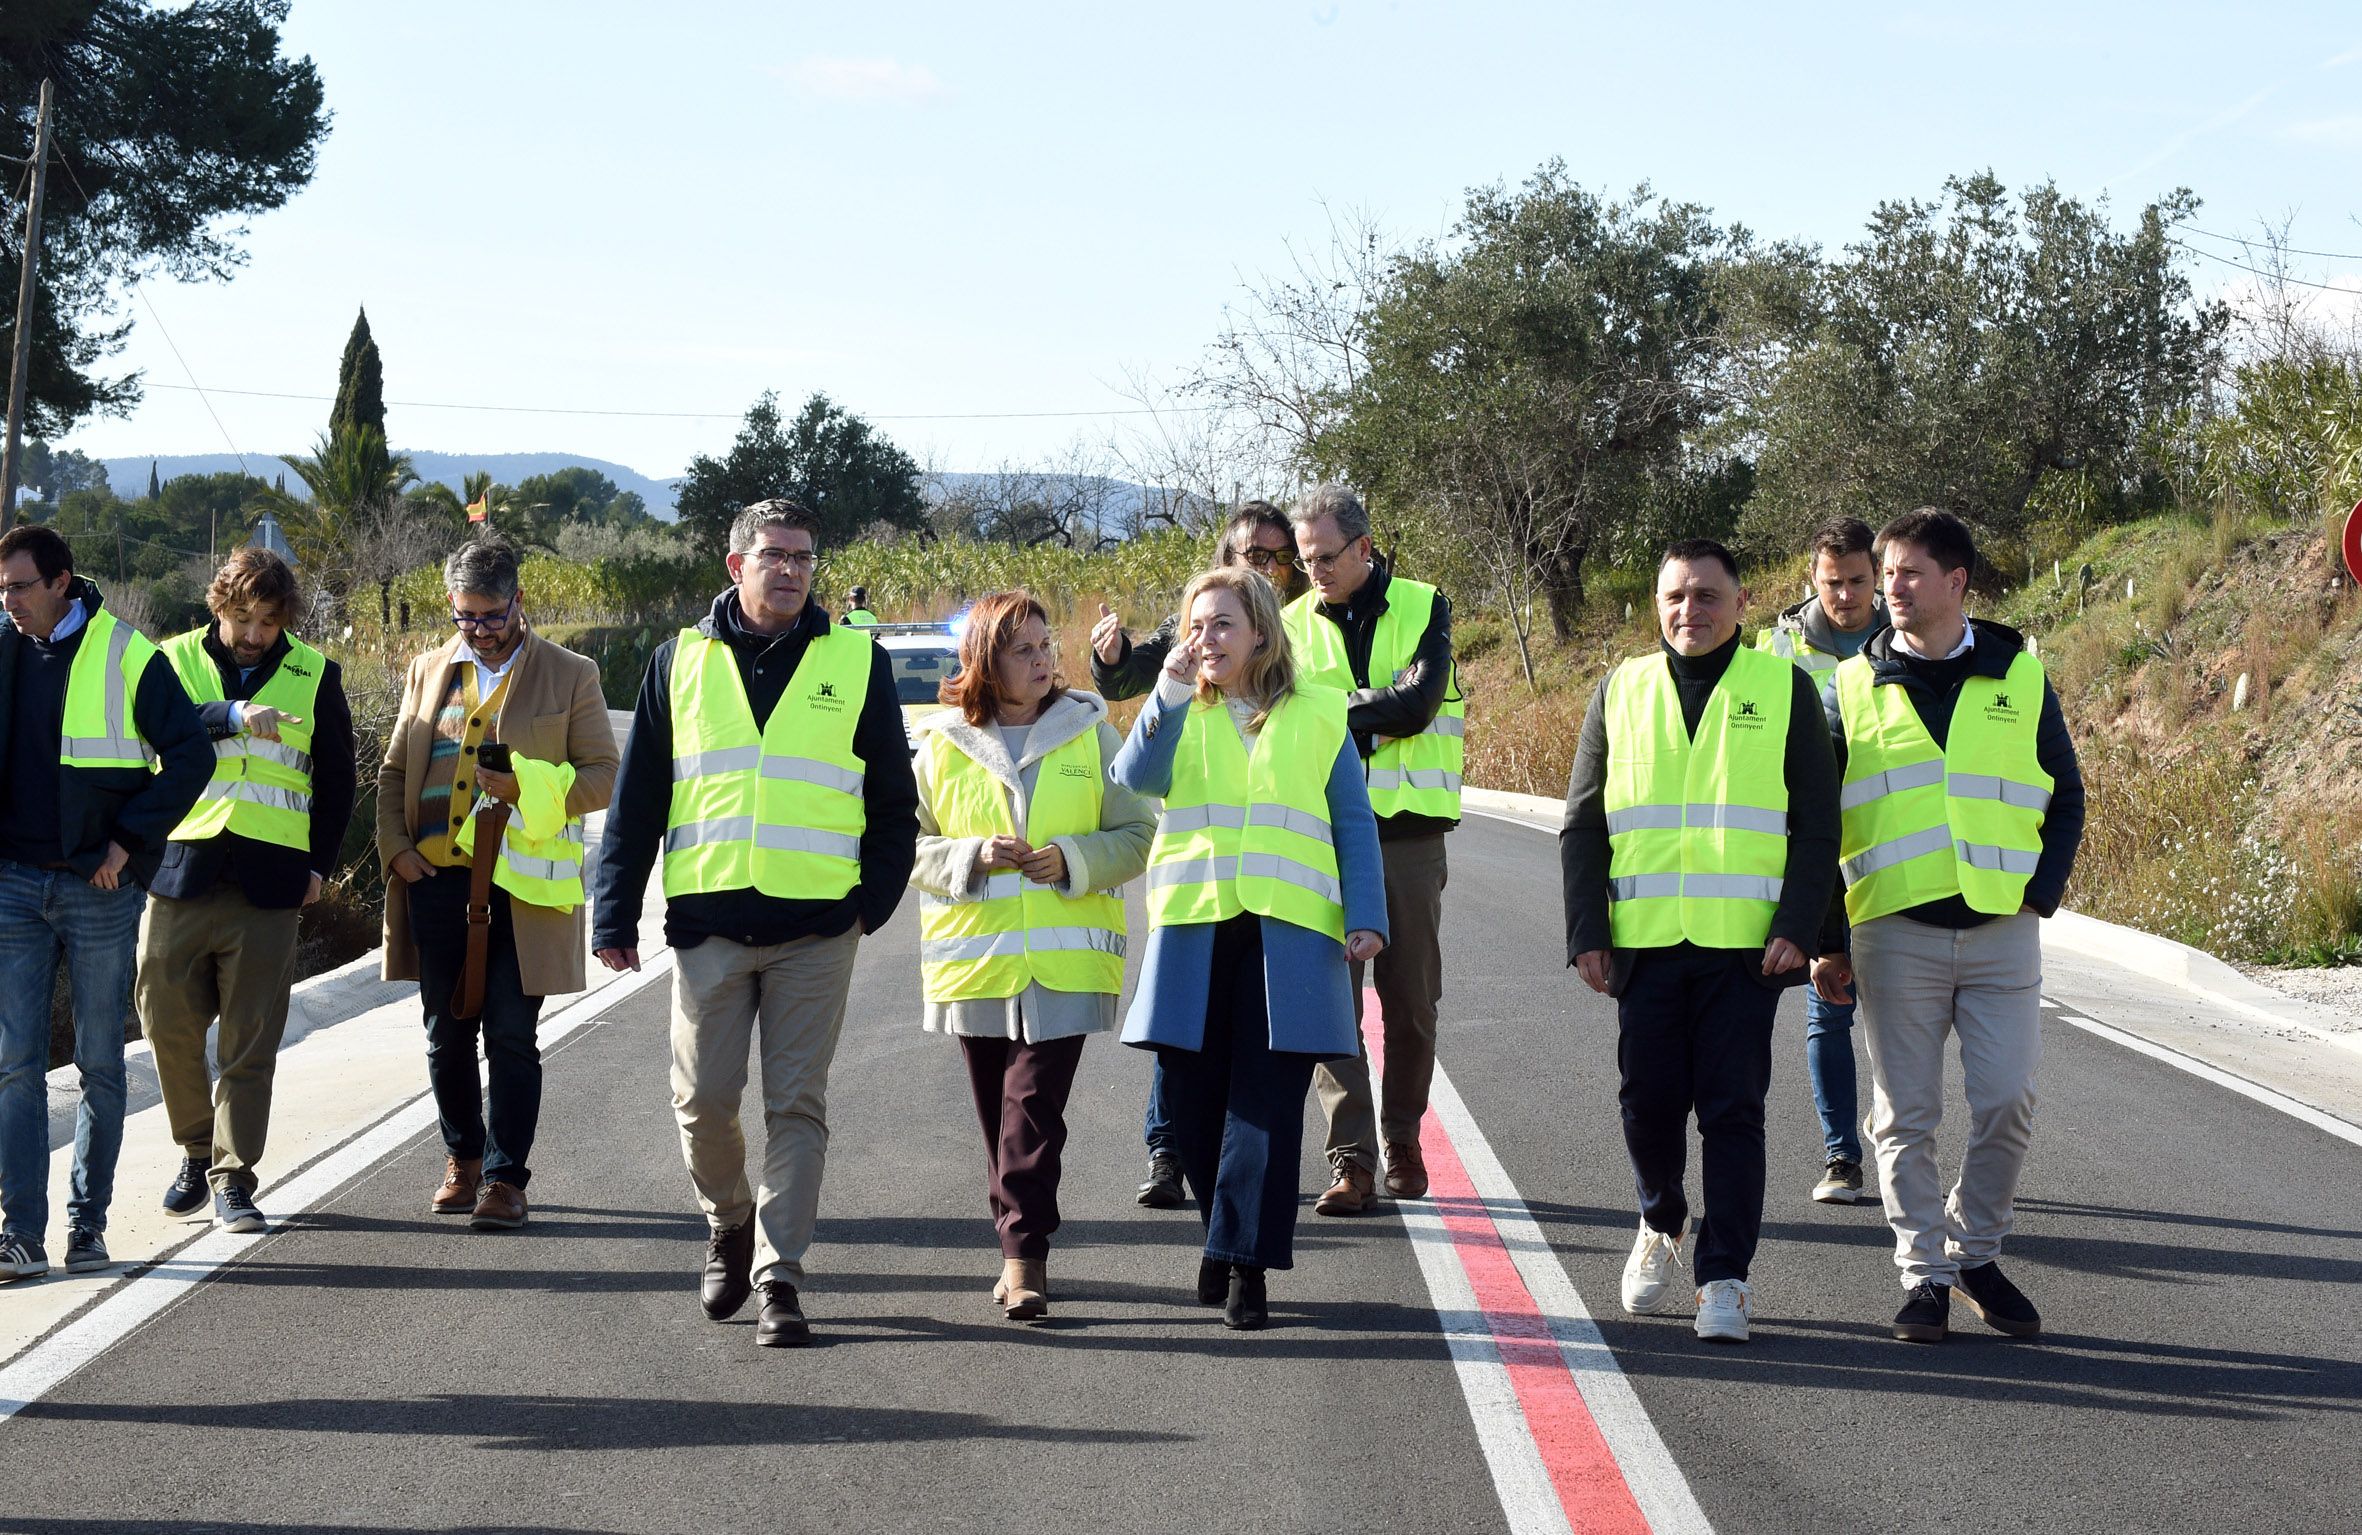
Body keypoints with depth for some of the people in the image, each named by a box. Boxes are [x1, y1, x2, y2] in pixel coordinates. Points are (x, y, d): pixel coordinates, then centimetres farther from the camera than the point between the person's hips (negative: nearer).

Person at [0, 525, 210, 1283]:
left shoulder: (127, 656, -5)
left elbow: (191, 756, -5)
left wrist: (129, 841, -8)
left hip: (98, 887, -3)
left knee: (100, 1063, 5)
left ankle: (88, 1223, 14)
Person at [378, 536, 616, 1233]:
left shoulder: (570, 675, 3)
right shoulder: (429, 671, 15)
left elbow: (603, 776, 0)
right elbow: (394, 771, 19)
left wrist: (527, 789, -16)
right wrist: (395, 847, 3)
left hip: (523, 883, -4)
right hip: (437, 879, 4)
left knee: (511, 1035, -4)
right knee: (447, 1032, 9)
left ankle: (505, 1178, 2)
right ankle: (463, 1158, 26)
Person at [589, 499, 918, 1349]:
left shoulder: (856, 661, 6)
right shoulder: (682, 660, 9)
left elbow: (893, 800, 11)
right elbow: (637, 797, 11)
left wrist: (874, 899, 2)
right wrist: (615, 913, 6)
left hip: (816, 928, -1)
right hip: (706, 920, 1)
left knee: (797, 1106, -1)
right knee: (702, 1100, 1)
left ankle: (779, 1274, 3)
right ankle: (729, 1221, 28)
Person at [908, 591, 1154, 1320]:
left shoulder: (1089, 732, 3)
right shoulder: (943, 744, 5)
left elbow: (1136, 834, 5)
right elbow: (913, 847, 6)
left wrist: (1072, 860, -12)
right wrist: (974, 856, -12)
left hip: (1063, 959, -2)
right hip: (974, 959, 2)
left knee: (1034, 1105, -12)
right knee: (999, 1113, 9)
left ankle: (1024, 1253, -12)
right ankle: (1023, 1249, 22)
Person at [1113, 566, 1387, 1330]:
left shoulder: (1317, 713, 10)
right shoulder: (1178, 714, 12)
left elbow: (1353, 824, 10)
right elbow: (1136, 778, -8)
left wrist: (1366, 916, 0)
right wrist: (1171, 692, -16)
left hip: (1288, 930, -2)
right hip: (1192, 927, 2)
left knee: (1268, 1097, -8)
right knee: (1196, 1095, 3)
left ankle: (1245, 1262, -7)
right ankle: (1232, 1235, 20)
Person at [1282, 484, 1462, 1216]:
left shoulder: (1423, 608, 3)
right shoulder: (1295, 624, 6)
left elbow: (1418, 702, -12)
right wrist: (1374, 722, -15)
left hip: (1408, 831, 0)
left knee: (1411, 998, 6)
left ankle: (1402, 1142, 23)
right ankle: (1352, 1161, -8)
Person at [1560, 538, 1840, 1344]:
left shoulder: (1785, 688, 5)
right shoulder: (1621, 690, 11)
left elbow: (1817, 824, 3)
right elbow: (1582, 825, 11)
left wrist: (1797, 929, -8)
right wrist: (1587, 932, 2)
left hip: (1746, 944, -2)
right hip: (1645, 942, 2)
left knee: (1732, 1110, -3)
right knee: (1649, 1102, 5)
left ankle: (1725, 1276, 4)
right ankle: (1661, 1226, 31)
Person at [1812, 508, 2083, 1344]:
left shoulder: (2020, 678, 7)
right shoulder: (1851, 687, 5)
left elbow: (2065, 800, 14)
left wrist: (2039, 895, 0)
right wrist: (1822, 937, 3)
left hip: (2002, 931, 0)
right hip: (1894, 931, 0)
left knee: (2007, 1103, -3)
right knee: (1906, 1115, 1)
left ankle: (1977, 1250, 17)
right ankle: (1924, 1273, 11)